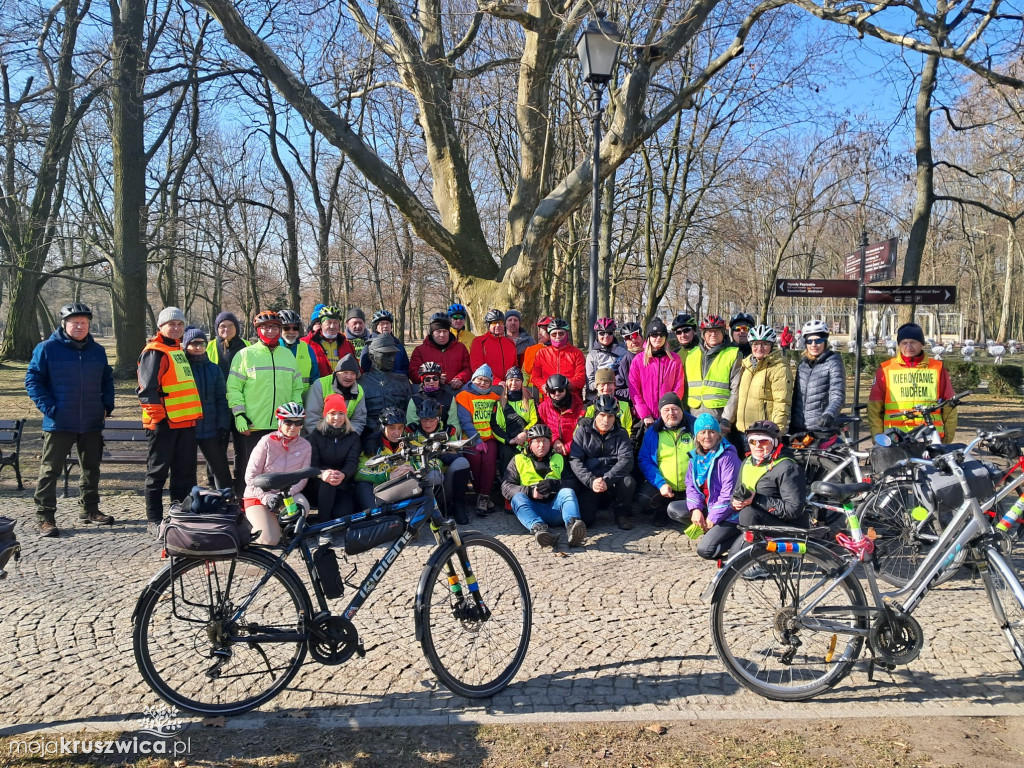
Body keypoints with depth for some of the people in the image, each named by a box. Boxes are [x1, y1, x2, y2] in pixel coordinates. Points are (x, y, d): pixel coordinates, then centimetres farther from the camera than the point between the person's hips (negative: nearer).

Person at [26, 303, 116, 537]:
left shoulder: (97, 350, 8)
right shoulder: (47, 349, -6)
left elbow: (107, 380, 18)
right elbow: (32, 380, -5)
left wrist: (107, 405, 5)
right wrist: (49, 407, -14)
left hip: (92, 423, 5)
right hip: (59, 423, -5)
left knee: (91, 468, 15)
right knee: (50, 470, 0)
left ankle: (89, 509, 30)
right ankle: (45, 517, 7)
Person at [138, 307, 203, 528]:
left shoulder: (181, 351, 19)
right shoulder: (154, 353, -8)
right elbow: (147, 390, -15)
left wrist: (196, 414, 22)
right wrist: (158, 417, -18)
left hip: (186, 422, 8)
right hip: (165, 424, -8)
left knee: (185, 472, 12)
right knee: (157, 473, 1)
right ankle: (154, 520, 9)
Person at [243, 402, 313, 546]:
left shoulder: (305, 446, -2)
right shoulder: (267, 442, -11)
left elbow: (302, 477, -6)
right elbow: (251, 476, -11)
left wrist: (287, 493, -25)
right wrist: (266, 497, -23)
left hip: (288, 494, 3)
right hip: (259, 496, -3)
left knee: (302, 506, -34)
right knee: (270, 540, -22)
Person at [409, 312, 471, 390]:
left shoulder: (461, 348, 21)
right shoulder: (420, 350, 15)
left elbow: (468, 368, 18)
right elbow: (413, 372, 6)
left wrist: (460, 379, -5)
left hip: (455, 389, 2)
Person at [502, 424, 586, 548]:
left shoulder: (559, 458, 24)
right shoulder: (518, 460, 19)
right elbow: (506, 487, 5)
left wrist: (555, 484, -13)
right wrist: (529, 491, -11)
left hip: (554, 508, 1)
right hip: (531, 508, -1)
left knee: (568, 492, -27)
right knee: (517, 497, -30)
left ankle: (572, 525, -56)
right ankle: (538, 528, -57)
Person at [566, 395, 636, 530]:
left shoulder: (620, 434, 5)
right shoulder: (582, 431, 3)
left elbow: (626, 460, -9)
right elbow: (575, 460, -7)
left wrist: (607, 480, -25)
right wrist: (591, 481, -22)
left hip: (614, 483, 1)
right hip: (588, 483, -1)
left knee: (628, 481, -31)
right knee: (585, 519, -21)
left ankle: (621, 513, -2)